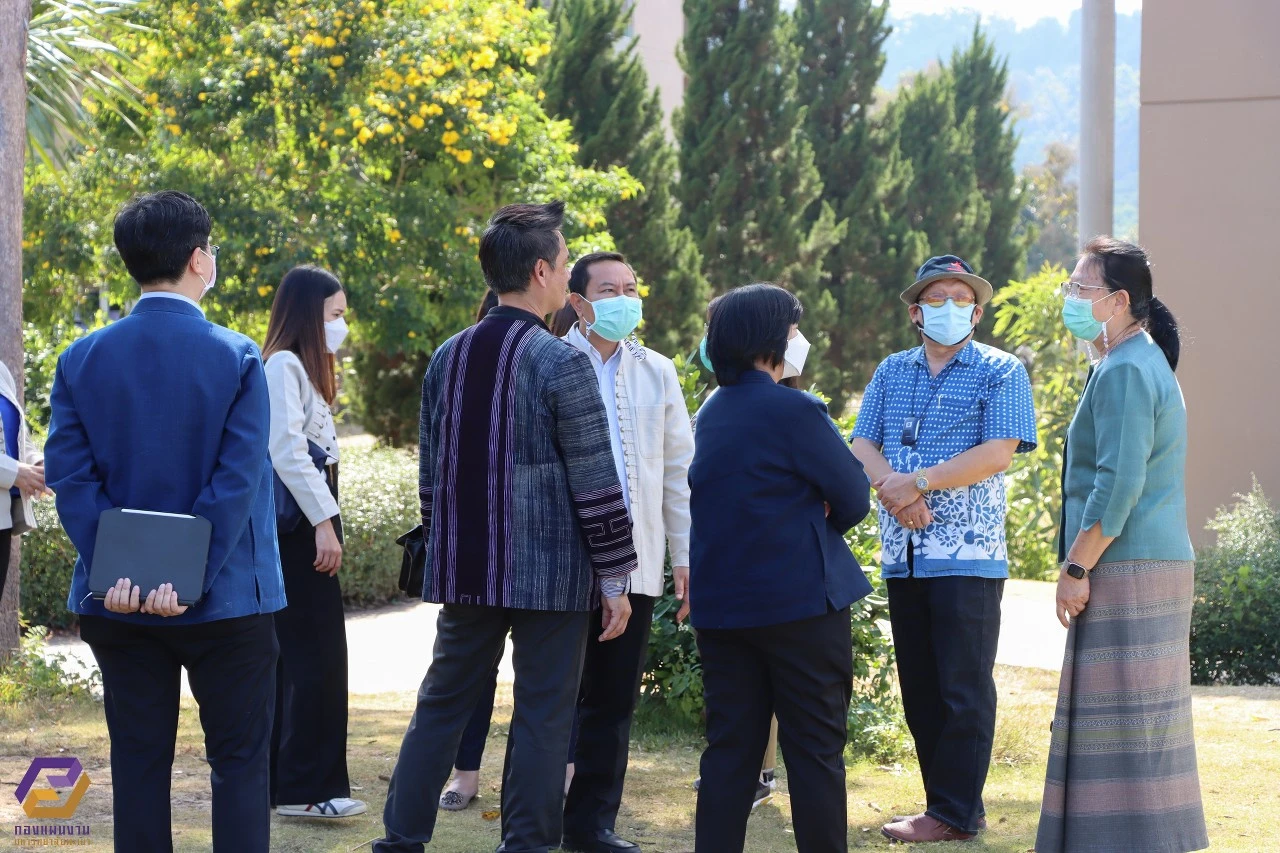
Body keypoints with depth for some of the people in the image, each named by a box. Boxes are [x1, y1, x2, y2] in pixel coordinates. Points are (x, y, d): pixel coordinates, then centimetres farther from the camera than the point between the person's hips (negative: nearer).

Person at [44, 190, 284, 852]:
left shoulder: (82, 359, -1)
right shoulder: (237, 358, -10)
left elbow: (70, 476, -7)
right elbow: (237, 482, -17)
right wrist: (191, 580, -16)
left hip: (119, 605, 3)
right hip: (226, 600, -3)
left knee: (138, 765, 10)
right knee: (240, 762, 7)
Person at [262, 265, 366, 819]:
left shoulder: (303, 367, 19)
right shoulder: (284, 366, -12)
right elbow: (287, 451, -20)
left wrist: (326, 517, 12)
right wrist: (324, 522, -21)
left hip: (305, 522, 10)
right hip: (299, 521, -10)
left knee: (295, 652, 12)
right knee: (317, 653, -9)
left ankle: (281, 777, 17)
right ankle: (307, 788, -6)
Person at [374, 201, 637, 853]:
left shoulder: (447, 358, 7)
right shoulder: (561, 362, -12)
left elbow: (430, 475, 14)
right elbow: (596, 484, -11)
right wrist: (616, 578, -4)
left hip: (467, 572, 6)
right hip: (549, 576, -6)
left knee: (442, 704, 13)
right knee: (542, 716, 2)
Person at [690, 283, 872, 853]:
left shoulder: (712, 412, 11)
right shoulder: (793, 411, -14)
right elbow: (854, 497, -9)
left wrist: (811, 515, 6)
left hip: (719, 607, 7)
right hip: (799, 602, -7)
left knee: (730, 751, 9)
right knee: (815, 752, 1)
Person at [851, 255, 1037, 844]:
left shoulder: (1000, 373, 0)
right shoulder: (892, 372, 16)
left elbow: (997, 453, -12)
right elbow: (861, 446, 7)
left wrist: (920, 481, -16)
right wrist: (891, 486, -13)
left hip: (968, 554, -5)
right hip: (902, 553, 6)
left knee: (963, 689, -5)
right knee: (919, 690, 8)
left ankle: (956, 813, 0)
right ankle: (947, 805, 16)